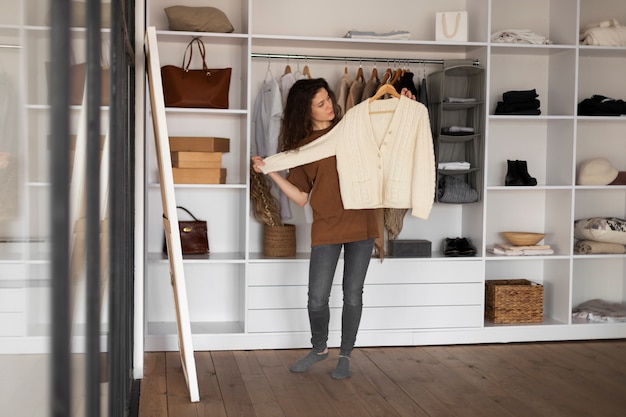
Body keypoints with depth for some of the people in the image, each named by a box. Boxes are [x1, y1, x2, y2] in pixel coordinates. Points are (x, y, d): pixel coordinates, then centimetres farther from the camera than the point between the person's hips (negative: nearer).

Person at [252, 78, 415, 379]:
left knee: (353, 294, 6)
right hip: (326, 228, -1)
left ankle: (345, 355, 23)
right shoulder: (302, 146, 2)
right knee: (317, 298, -1)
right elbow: (301, 197, 0)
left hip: (361, 223, 1)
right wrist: (270, 171, -10)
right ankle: (319, 348, 27)